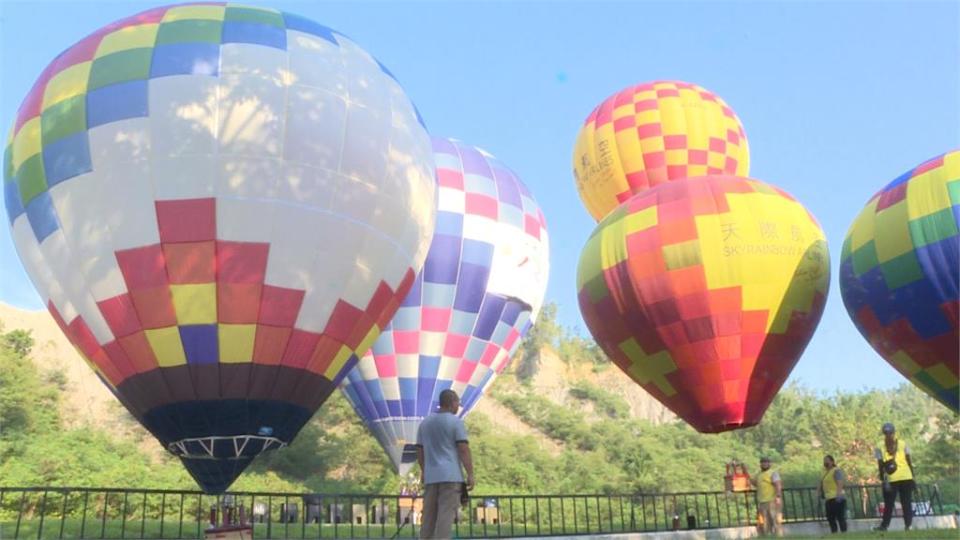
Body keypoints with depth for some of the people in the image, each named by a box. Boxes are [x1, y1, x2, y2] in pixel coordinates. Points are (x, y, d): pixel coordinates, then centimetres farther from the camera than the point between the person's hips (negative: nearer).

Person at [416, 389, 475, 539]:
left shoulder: (425, 423, 14)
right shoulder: (456, 421, -4)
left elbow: (420, 451, 18)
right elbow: (464, 450, -10)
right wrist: (470, 475, -8)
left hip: (431, 477, 6)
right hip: (451, 476, -6)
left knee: (429, 516, 8)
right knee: (446, 515, -8)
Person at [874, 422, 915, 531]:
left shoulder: (902, 444, 1)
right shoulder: (880, 447, -1)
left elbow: (909, 462, 6)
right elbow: (880, 465, -2)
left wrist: (912, 477, 4)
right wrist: (883, 479, -9)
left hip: (905, 478, 0)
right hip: (890, 480, 0)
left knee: (907, 503, 4)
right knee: (888, 504, 3)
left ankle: (908, 525, 9)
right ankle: (884, 525, 6)